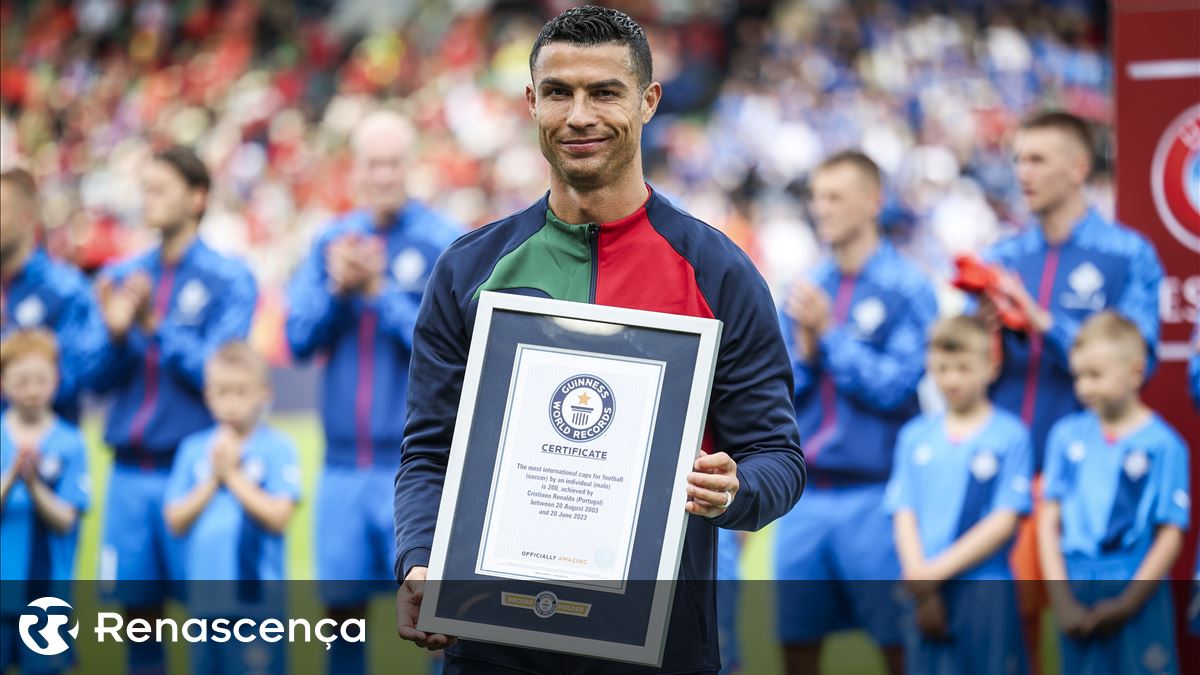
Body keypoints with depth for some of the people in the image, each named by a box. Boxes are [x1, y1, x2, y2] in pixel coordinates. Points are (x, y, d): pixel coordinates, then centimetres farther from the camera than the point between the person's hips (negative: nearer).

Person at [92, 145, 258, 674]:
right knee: (137, 604, 7)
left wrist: (156, 326, -20)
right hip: (129, 471, 4)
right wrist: (115, 334, -11)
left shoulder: (229, 279, -2)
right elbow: (102, 379, 8)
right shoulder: (122, 277, 11)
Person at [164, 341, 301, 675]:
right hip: (205, 597, 5)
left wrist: (233, 474, -10)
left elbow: (278, 516, -14)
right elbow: (175, 520, 3)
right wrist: (213, 480, -7)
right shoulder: (194, 449, 7)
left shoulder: (277, 448, -5)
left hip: (258, 598, -5)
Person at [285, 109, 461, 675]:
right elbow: (299, 339, 5)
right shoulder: (332, 240, 9)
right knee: (342, 606, 10)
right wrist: (337, 289, -11)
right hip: (343, 462, 5)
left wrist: (380, 293, -16)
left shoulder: (444, 243, -5)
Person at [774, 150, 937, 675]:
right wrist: (804, 350, -9)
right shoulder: (804, 287, 11)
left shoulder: (907, 288, -4)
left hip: (872, 494, -5)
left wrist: (830, 332, -11)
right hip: (803, 495, 5)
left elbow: (895, 386, -12)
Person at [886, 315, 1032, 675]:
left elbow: (1005, 520, -8)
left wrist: (940, 569, -12)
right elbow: (904, 514, 5)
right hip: (924, 594, 4)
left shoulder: (1010, 436, -2)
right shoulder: (915, 436, 9)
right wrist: (921, 584, -9)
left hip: (985, 591, -4)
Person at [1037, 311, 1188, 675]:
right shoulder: (1067, 436, 5)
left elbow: (1171, 533, -6)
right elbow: (1049, 521, 6)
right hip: (1077, 594, 4)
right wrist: (1061, 600, -3)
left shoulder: (1162, 444, -5)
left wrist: (1128, 601, -11)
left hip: (1138, 595, -4)